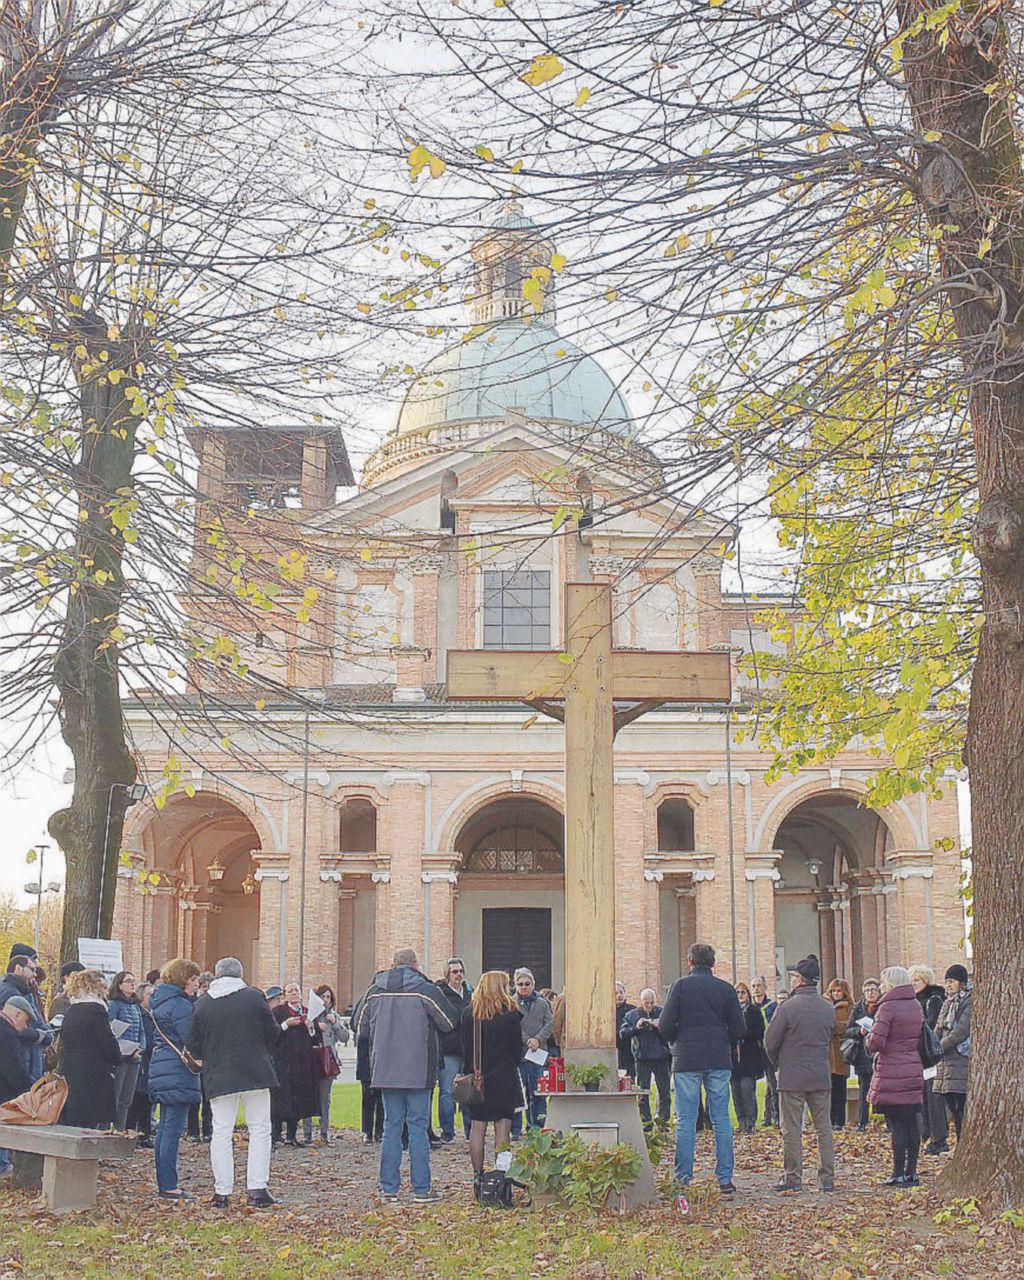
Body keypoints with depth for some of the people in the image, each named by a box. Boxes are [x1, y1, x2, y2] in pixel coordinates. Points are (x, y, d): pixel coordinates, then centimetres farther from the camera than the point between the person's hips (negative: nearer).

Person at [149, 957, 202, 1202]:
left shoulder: (160, 1002, 17)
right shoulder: (180, 1005, -14)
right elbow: (191, 1040, -18)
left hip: (160, 1069, 10)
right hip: (178, 1072, -10)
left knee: (165, 1128, 13)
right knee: (173, 1129, -8)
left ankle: (164, 1184, 17)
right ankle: (169, 1187, -8)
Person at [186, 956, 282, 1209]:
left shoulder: (202, 1004, 0)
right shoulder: (254, 997, -4)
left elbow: (193, 1046, 3)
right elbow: (273, 1034, 0)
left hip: (219, 1077, 1)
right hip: (255, 1072, -1)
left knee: (221, 1132, 6)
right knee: (259, 1129, 6)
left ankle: (222, 1192, 6)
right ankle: (257, 1189, 0)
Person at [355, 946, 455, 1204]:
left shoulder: (375, 991, 2)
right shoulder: (425, 990, -9)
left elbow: (362, 1028, 12)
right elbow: (448, 1024, -2)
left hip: (385, 1070, 3)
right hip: (419, 1070, -3)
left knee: (391, 1126, 10)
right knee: (418, 1127, 2)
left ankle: (389, 1188, 10)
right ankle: (421, 1189, 3)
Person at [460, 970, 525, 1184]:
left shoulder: (468, 1013, 1)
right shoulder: (510, 1014, -7)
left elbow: (464, 1046, 5)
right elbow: (517, 1047, 0)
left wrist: (470, 1072, 12)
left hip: (476, 1077, 3)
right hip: (503, 1078, -3)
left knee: (477, 1127, 5)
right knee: (503, 1126, 1)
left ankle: (477, 1174, 5)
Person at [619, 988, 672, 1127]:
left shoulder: (662, 1013, 3)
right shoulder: (632, 1015, 5)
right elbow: (622, 1034, -2)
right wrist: (635, 1027, -16)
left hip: (661, 1058, 0)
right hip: (641, 1059, 1)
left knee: (664, 1091, 1)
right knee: (643, 1092, 4)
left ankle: (663, 1120, 10)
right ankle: (646, 1122, 10)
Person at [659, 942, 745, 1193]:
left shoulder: (681, 986, -3)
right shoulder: (726, 989, 4)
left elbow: (665, 1025, -6)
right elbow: (739, 1029, 4)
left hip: (687, 1060, -2)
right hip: (719, 1062, 2)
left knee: (686, 1121, 2)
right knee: (721, 1120, 6)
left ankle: (683, 1179, 1)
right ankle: (725, 1178, 6)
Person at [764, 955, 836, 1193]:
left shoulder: (787, 1008, -13)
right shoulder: (829, 1009, 3)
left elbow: (770, 1042, -7)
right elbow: (831, 1041, 12)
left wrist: (779, 1064, 10)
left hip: (792, 1077, -4)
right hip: (822, 1076, 4)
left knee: (792, 1129, 3)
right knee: (824, 1128, 10)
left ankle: (793, 1177, 5)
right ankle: (827, 1178, 11)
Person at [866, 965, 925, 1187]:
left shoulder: (888, 1007, -14)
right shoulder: (916, 1006, 10)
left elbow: (876, 1042, -17)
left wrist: (868, 1038, 3)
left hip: (891, 1074, -7)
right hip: (914, 1072, 7)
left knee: (896, 1125, -3)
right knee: (911, 1123, 10)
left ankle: (899, 1174, -1)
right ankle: (911, 1172, 14)